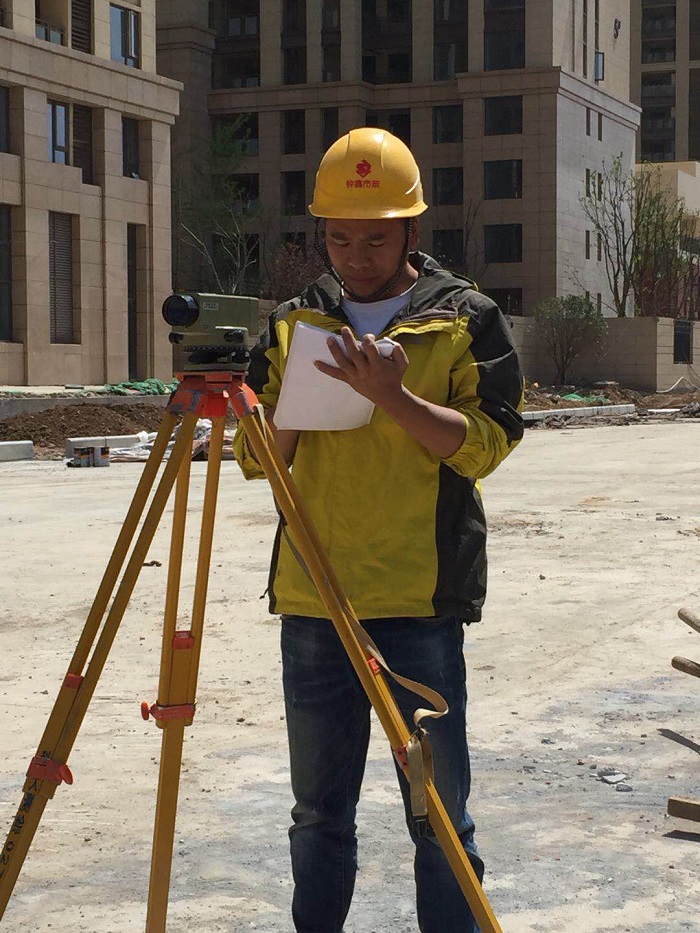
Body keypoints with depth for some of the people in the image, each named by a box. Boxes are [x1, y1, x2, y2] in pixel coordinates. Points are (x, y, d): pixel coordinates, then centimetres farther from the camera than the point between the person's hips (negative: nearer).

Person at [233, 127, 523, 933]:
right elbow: (256, 457, 11)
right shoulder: (294, 323, 12)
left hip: (422, 603, -3)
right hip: (310, 601, 4)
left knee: (438, 811, 1)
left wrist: (391, 395, -19)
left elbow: (487, 442, -7)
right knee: (319, 810, 12)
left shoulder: (466, 320, 2)